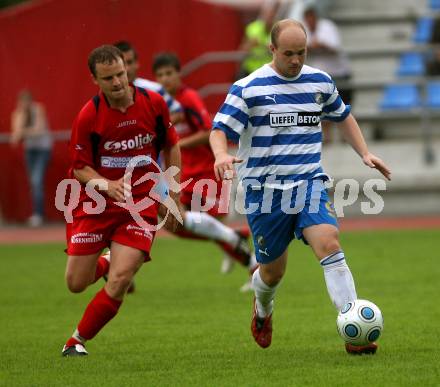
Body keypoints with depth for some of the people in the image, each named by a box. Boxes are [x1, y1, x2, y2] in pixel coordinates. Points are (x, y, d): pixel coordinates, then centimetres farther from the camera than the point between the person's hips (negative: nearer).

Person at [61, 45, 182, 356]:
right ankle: (105, 265, 40)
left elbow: (172, 146, 9)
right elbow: (80, 168, -5)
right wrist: (107, 185, -25)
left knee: (120, 281, -16)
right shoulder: (88, 116, -12)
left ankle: (78, 340, 4)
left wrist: (173, 197, 5)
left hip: (140, 205, 0)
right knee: (76, 284, 3)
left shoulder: (154, 103, -6)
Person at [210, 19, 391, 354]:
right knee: (273, 270, 7)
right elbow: (220, 129, -9)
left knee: (329, 245, -22)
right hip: (264, 189, -2)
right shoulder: (248, 88, -6)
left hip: (309, 183, 2)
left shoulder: (320, 82, 6)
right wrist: (222, 156, -31)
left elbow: (343, 116, 24)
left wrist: (365, 153, 13)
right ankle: (262, 310, 45)